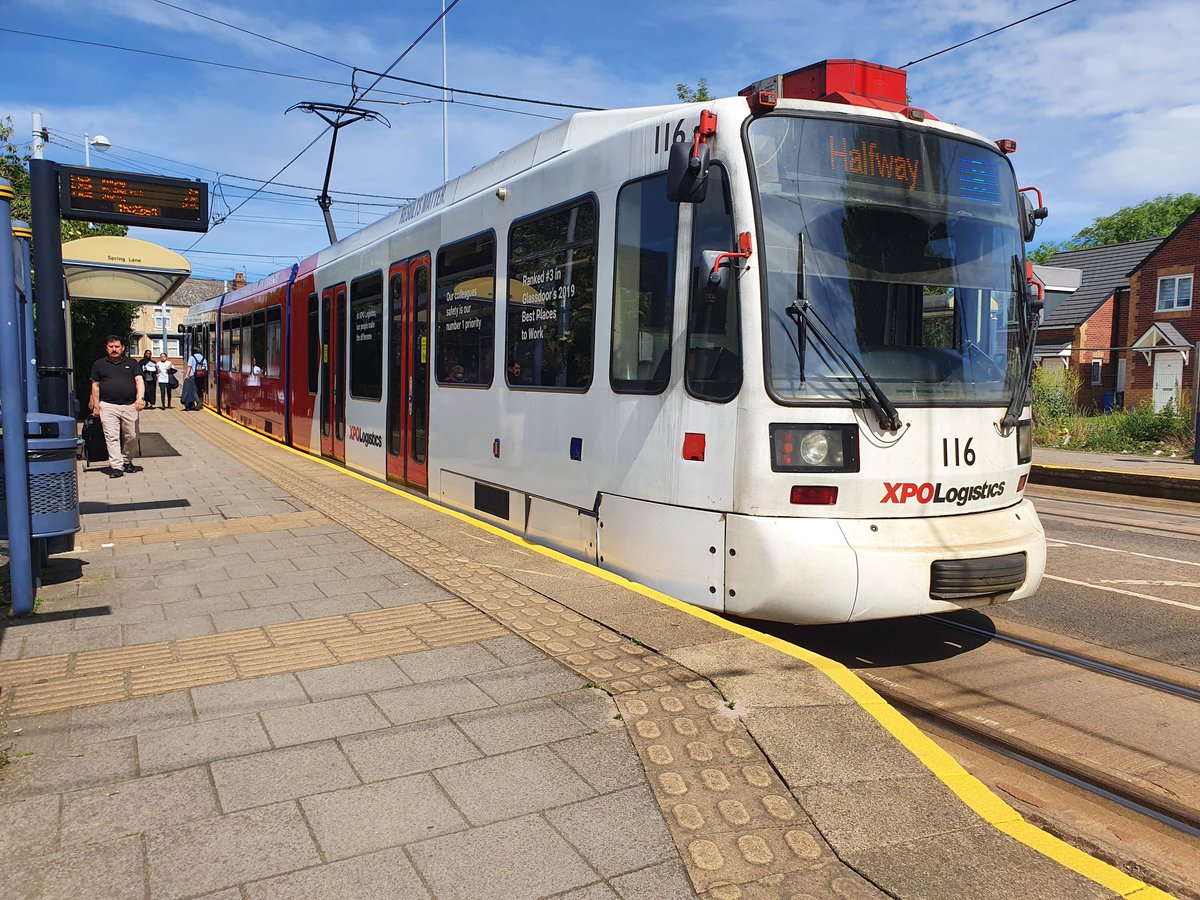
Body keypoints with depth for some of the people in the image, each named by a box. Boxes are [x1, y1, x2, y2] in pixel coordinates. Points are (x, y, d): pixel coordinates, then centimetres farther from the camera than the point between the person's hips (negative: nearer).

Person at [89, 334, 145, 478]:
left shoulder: (132, 363, 11)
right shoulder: (99, 364, 12)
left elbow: (139, 381, 0)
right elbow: (95, 386, 14)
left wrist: (140, 398, -17)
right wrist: (96, 406, 8)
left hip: (130, 406, 1)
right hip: (108, 407, -1)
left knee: (132, 437, 4)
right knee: (112, 437, -6)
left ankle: (127, 462, 23)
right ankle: (116, 466, -6)